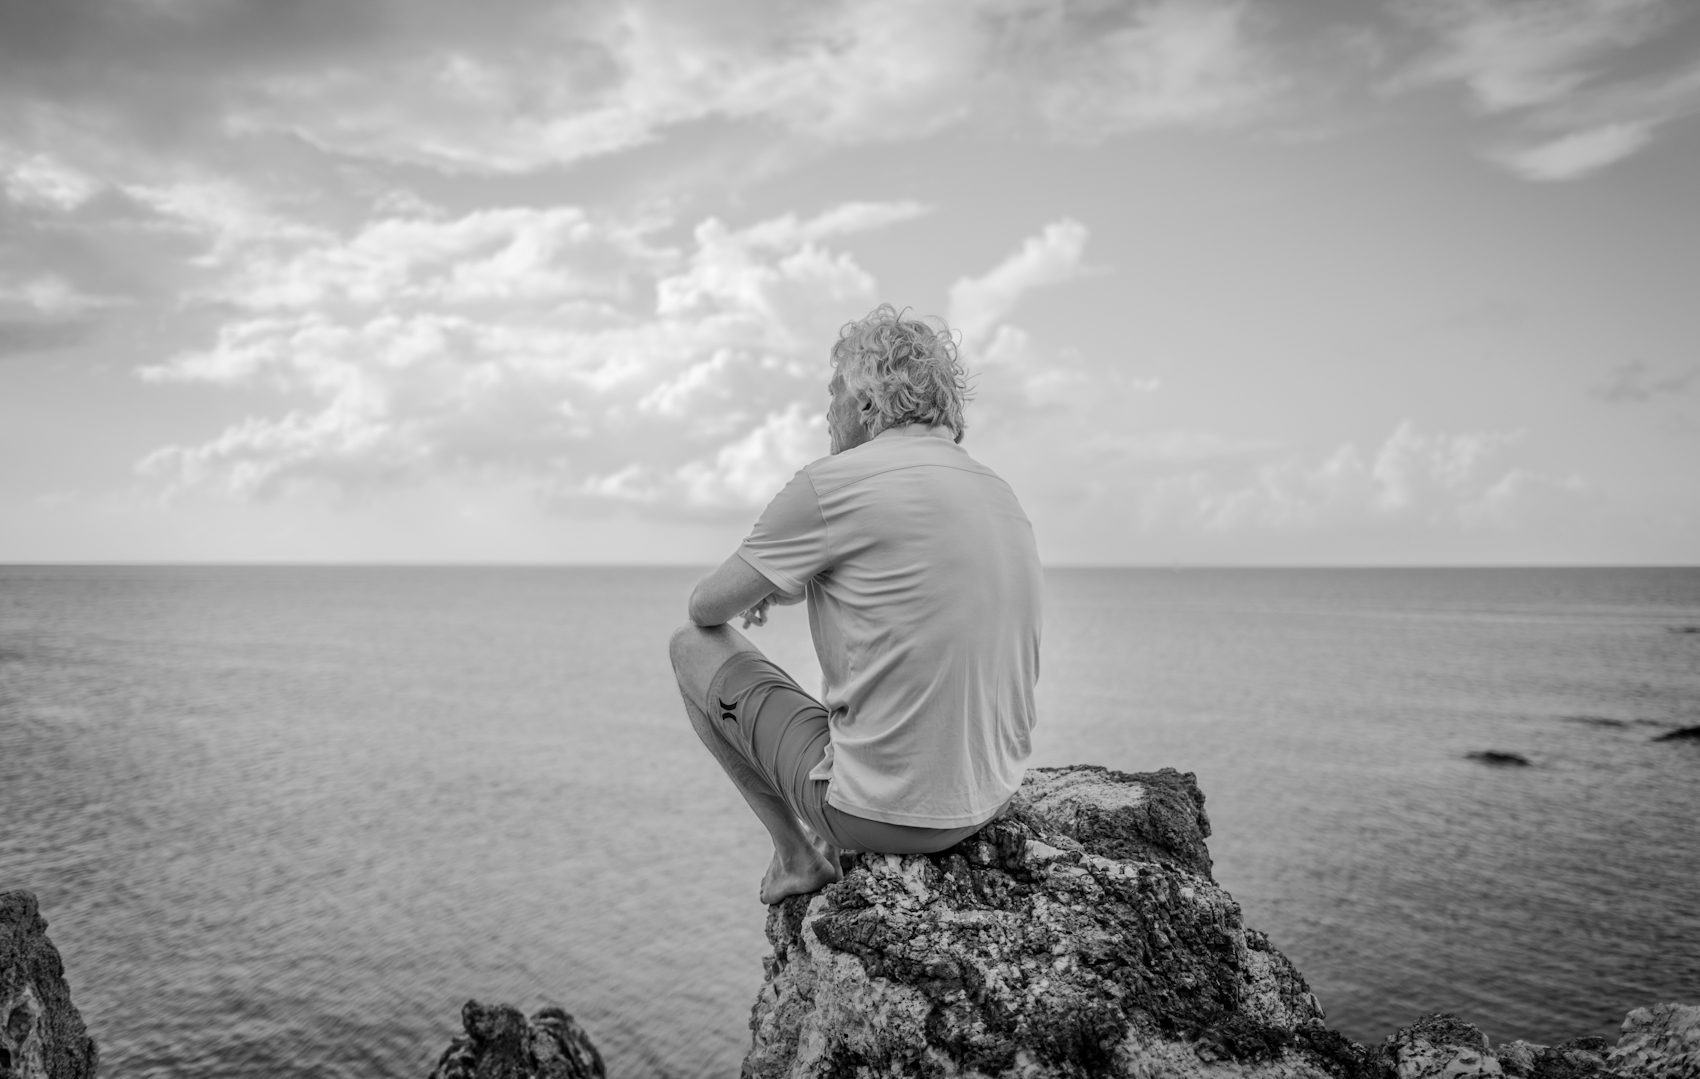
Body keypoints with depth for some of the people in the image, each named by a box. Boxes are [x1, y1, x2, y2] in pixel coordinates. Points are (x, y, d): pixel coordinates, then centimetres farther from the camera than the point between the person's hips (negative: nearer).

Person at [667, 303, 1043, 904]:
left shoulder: (832, 483, -14)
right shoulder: (1001, 496, 8)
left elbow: (706, 608, -1)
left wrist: (757, 586, 23)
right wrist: (787, 583, 25)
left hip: (886, 808, -7)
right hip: (992, 798, 8)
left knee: (692, 646, 10)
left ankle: (797, 853, 15)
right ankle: (833, 849, 34)